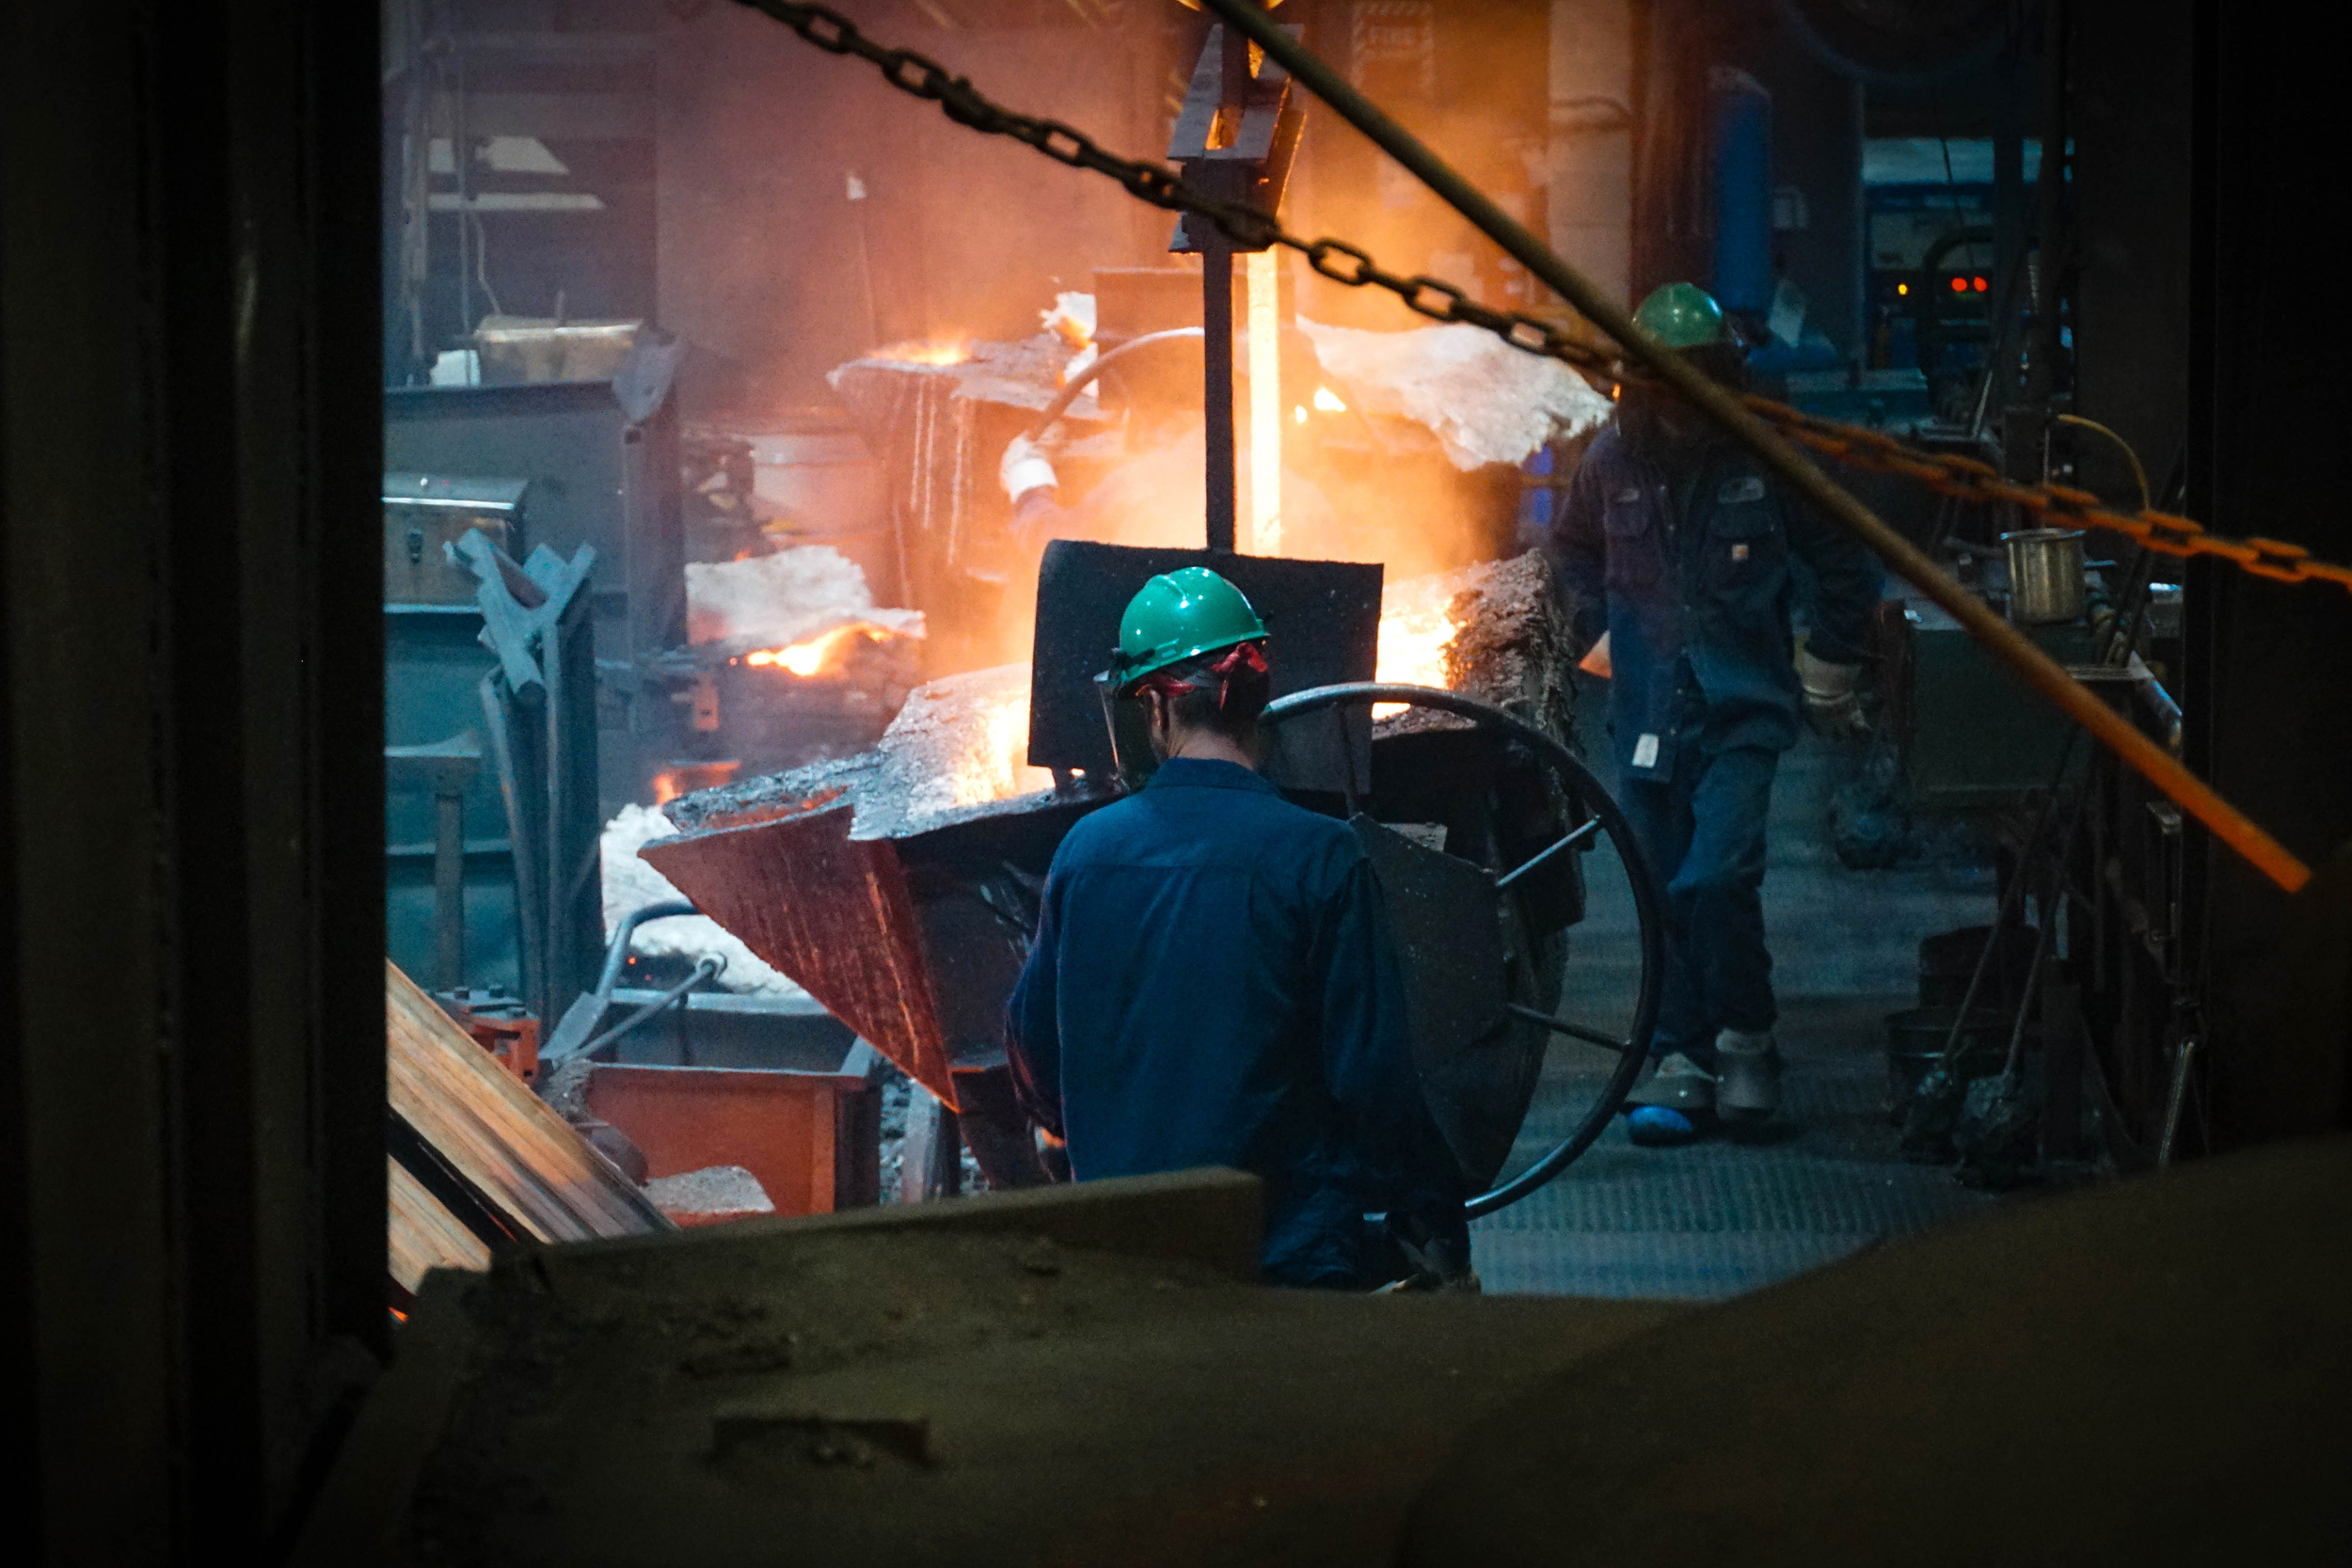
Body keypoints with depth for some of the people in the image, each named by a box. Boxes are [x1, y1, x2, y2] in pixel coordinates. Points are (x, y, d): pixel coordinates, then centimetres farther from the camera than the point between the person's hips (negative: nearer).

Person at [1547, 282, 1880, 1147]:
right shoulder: (1611, 461, 1)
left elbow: (1847, 568, 6)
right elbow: (1574, 549, 24)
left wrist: (1827, 675, 10)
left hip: (1742, 708, -3)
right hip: (1648, 711, 3)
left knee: (1719, 875, -18)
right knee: (1666, 890, 5)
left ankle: (1747, 1042, -1)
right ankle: (1682, 1064, 13)